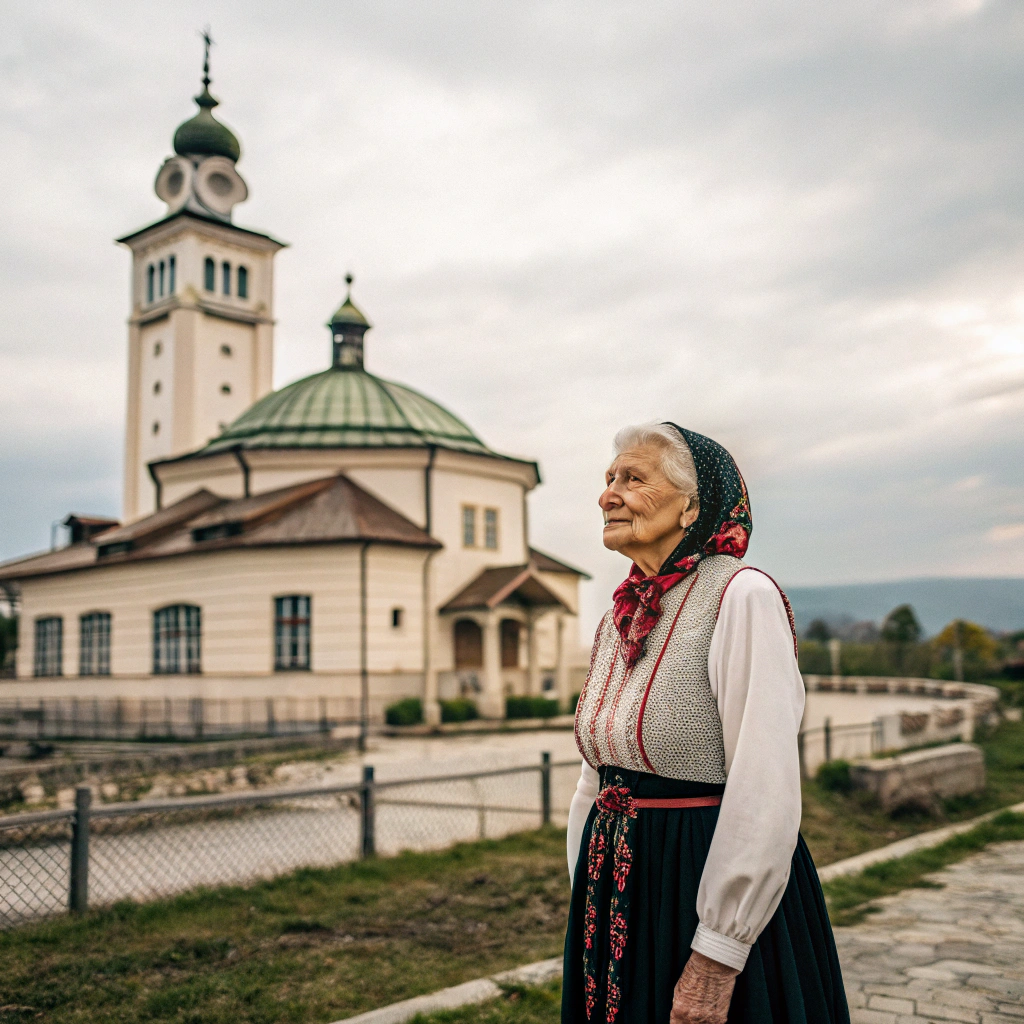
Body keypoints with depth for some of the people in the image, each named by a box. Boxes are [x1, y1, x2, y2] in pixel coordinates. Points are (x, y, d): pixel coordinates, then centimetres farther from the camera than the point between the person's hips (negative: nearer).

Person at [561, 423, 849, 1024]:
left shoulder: (741, 596, -15)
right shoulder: (621, 617, 8)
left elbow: (765, 796, -20)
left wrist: (716, 958, -20)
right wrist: (587, 897, 12)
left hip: (714, 881, -7)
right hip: (618, 890, 7)